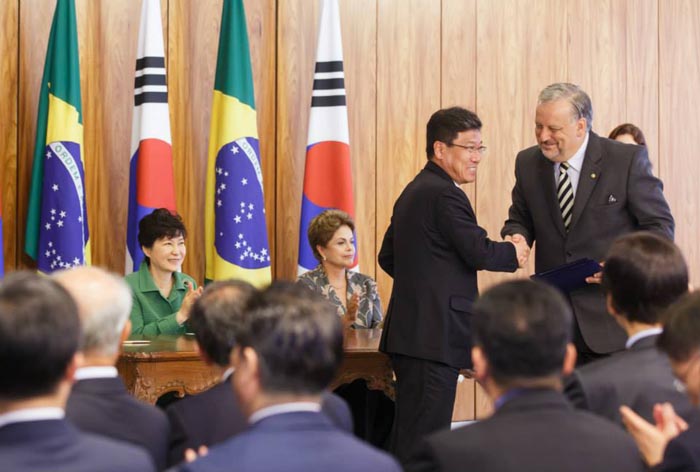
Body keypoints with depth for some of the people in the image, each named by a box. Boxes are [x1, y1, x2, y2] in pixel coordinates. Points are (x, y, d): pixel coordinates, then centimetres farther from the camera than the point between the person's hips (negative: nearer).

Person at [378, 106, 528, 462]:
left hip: (409, 334, 10)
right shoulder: (444, 194, -14)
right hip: (434, 336, -10)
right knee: (424, 436, -9)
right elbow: (480, 252, -18)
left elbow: (388, 258, 23)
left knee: (410, 434, 12)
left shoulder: (413, 192, 18)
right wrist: (514, 254, 1)